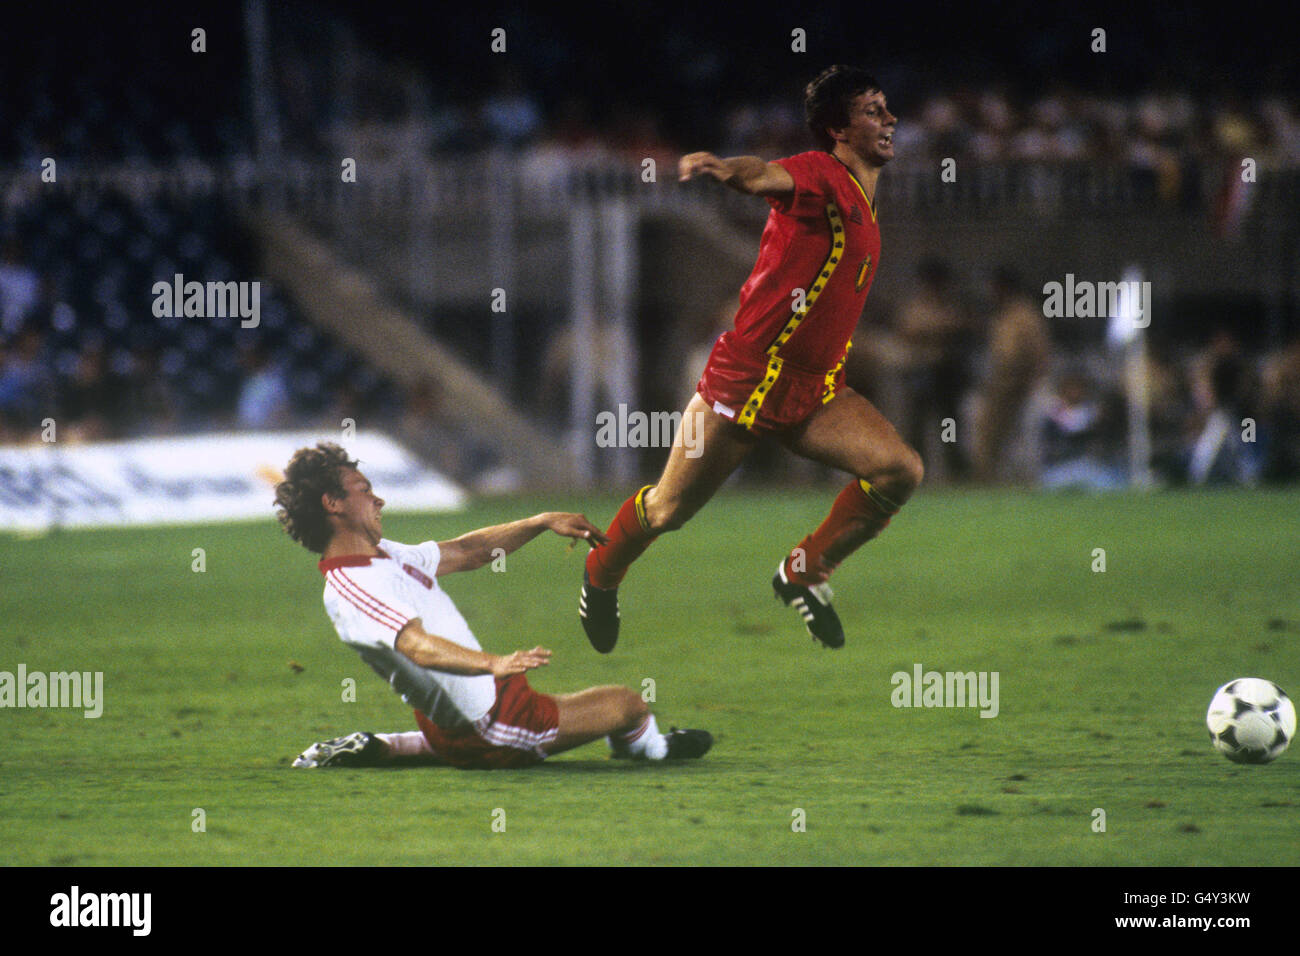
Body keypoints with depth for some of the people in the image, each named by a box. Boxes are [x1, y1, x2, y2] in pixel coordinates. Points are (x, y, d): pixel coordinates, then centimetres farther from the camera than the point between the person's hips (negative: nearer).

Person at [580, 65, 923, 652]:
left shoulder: (863, 204, 13)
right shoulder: (820, 175, -14)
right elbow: (767, 176, -37)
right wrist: (725, 169, -57)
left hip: (815, 392, 7)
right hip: (748, 376, -7)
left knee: (902, 471, -14)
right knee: (670, 509, 6)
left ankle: (805, 573, 4)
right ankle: (601, 575, 36)